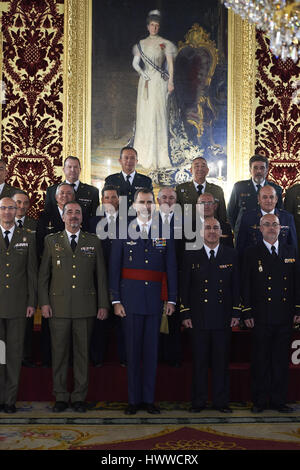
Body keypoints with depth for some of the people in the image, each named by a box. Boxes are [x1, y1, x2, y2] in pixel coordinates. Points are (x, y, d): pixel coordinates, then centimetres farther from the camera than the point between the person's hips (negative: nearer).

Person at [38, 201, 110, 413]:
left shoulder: (94, 242, 9)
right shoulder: (51, 241, 9)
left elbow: (101, 275, 8)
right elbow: (43, 274, 7)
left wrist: (103, 304, 2)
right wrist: (44, 302, -1)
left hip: (85, 307, 0)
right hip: (59, 306, 0)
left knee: (83, 352, 4)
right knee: (59, 353, 4)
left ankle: (80, 397, 15)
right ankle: (61, 397, 15)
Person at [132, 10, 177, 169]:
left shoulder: (164, 43, -1)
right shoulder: (141, 43, 13)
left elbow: (170, 63, -4)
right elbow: (135, 62, 11)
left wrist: (170, 81, -11)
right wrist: (141, 71, -7)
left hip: (158, 81, -5)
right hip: (145, 81, 5)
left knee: (156, 114, -9)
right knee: (143, 113, 7)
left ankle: (157, 154, -5)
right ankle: (143, 150, 17)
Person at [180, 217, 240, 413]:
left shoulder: (231, 255, 7)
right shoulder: (191, 255, 4)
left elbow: (236, 286, 7)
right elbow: (185, 287, 4)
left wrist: (236, 313, 2)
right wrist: (185, 314, -1)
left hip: (223, 318, 1)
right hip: (199, 318, -1)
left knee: (222, 361, 5)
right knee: (200, 361, 5)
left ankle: (221, 401, 15)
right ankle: (199, 402, 14)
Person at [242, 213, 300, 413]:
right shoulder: (252, 253, 3)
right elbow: (246, 285, 1)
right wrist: (247, 313, -5)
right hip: (261, 317, -2)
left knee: (281, 359, 7)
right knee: (261, 360, 3)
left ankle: (279, 400, 16)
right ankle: (260, 401, 12)